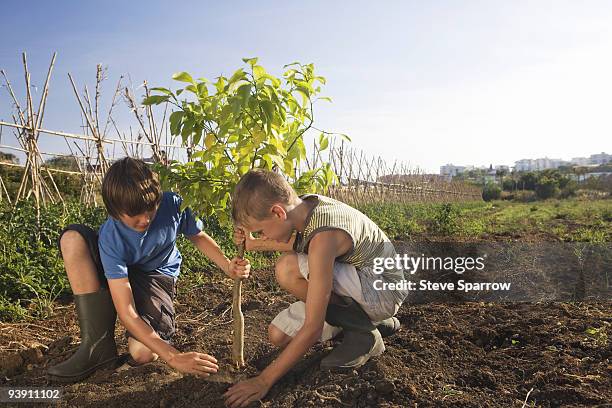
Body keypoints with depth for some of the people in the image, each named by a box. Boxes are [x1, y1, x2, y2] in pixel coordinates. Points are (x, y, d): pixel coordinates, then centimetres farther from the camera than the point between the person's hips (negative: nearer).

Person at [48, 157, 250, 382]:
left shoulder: (173, 205, -27)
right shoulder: (110, 238, -31)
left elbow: (198, 236, -3)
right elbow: (126, 313, -35)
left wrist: (228, 266, -20)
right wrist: (173, 357, -42)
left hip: (158, 277, 0)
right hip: (118, 277, 1)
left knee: (143, 354, -27)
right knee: (73, 237, -30)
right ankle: (98, 343, -25)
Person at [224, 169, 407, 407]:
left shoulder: (323, 235, -34)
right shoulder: (305, 205, -9)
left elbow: (312, 328, -31)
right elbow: (293, 243, 19)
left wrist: (263, 381, -23)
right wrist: (253, 244, 5)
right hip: (356, 288, 9)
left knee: (288, 269, -29)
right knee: (278, 336, 2)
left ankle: (363, 333, -8)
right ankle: (370, 321, 15)